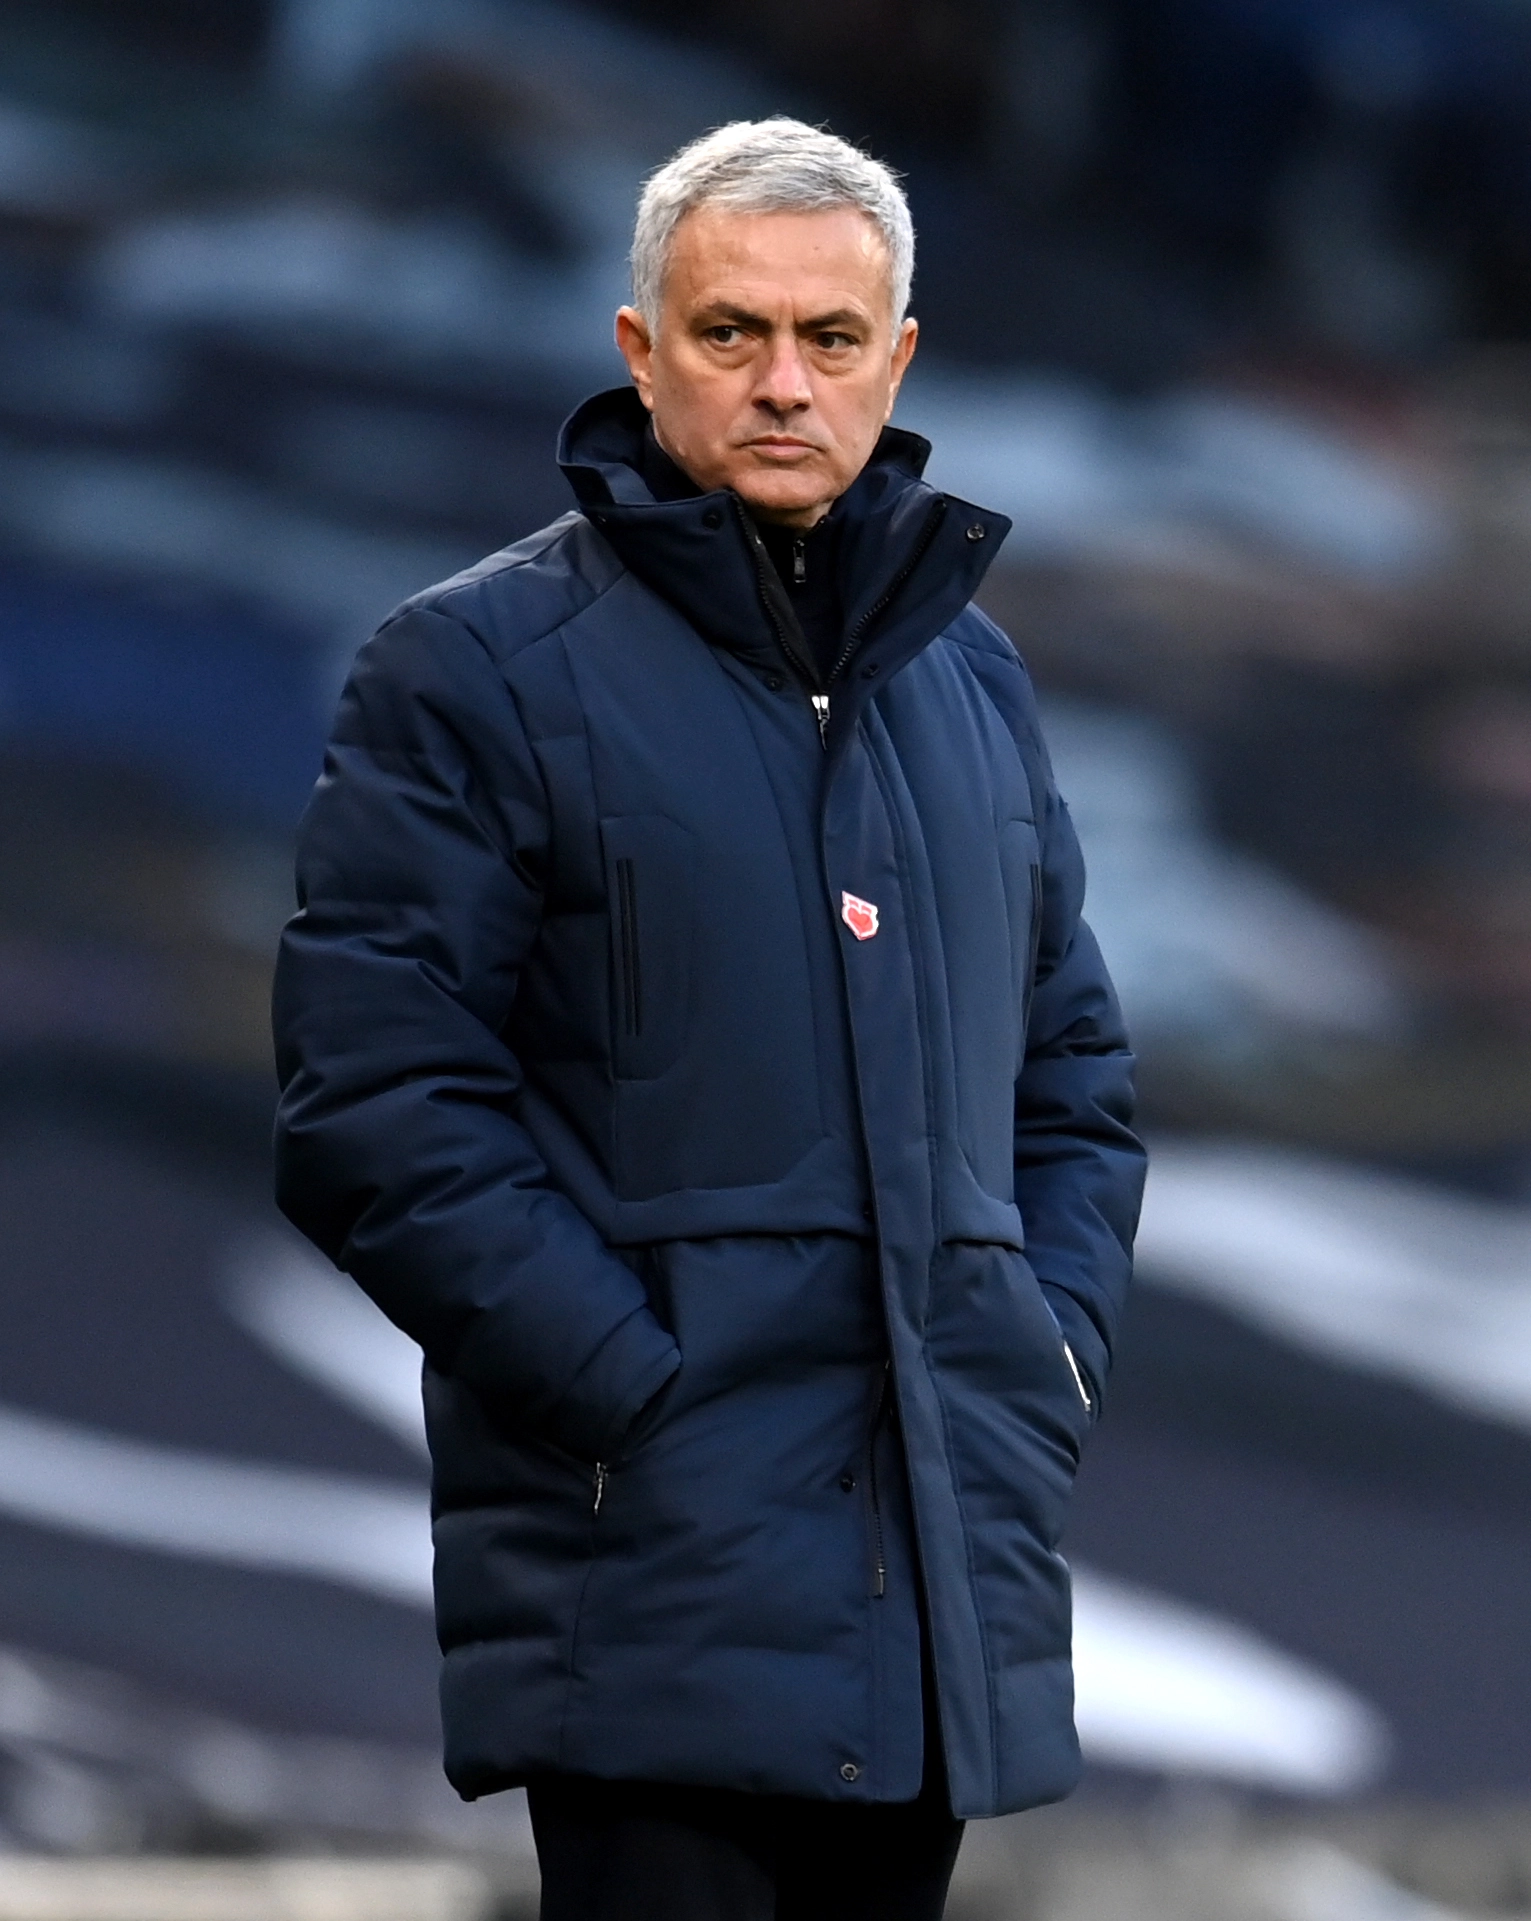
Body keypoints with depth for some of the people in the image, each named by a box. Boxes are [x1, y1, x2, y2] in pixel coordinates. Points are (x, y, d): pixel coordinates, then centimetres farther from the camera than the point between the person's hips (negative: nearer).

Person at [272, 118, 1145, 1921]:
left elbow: (1074, 1068, 24)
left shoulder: (970, 673, 17)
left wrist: (1056, 1348, 7)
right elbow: (373, 1114, -9)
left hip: (945, 1565, 6)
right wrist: (636, 1386, -15)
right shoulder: (478, 669, -2)